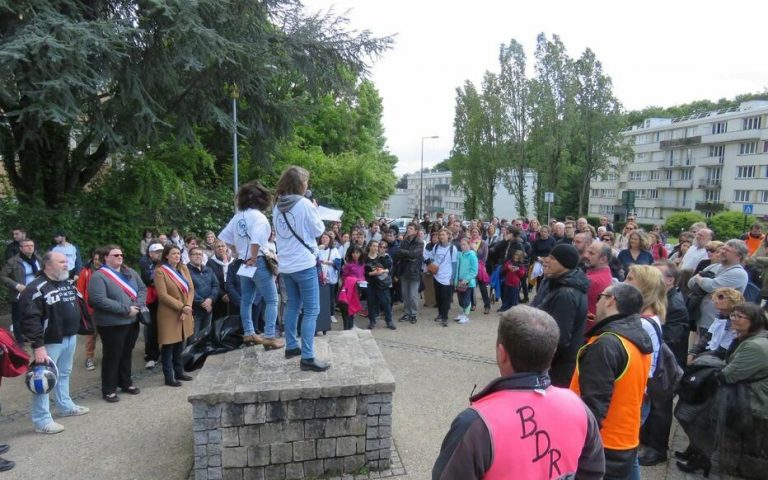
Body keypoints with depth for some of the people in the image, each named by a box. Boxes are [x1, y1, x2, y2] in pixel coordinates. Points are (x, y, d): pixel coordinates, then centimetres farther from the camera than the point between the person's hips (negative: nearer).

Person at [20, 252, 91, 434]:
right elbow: (30, 320, -23)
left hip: (70, 337, 8)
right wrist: (38, 345, -26)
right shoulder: (36, 289, -18)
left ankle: (65, 406, 38)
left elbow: (80, 305, 19)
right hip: (50, 342, -8)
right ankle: (42, 421, 8)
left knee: (64, 374, 22)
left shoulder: (68, 283, 9)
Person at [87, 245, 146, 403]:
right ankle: (109, 389, 16)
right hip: (112, 324, -6)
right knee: (112, 356, 3)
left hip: (132, 321, 6)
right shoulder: (99, 276, -13)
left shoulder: (130, 272, 8)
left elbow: (142, 289, 9)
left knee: (126, 354, 18)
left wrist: (138, 305, -11)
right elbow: (99, 300, -22)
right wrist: (126, 309, -21)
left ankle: (126, 383, 32)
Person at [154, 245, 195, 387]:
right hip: (169, 314, -6)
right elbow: (163, 295, -17)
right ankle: (169, 377, 12)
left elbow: (191, 289, 4)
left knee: (179, 344, 16)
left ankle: (179, 372, 28)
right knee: (168, 346, 3)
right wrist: (181, 307, -19)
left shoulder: (184, 268, 8)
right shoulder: (160, 271, -11)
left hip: (185, 313, 6)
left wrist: (187, 306, -10)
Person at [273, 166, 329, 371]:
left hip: (285, 265, 8)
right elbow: (318, 230, -7)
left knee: (292, 305, 20)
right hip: (304, 264, -7)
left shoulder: (277, 206, 6)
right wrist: (315, 211, 8)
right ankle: (307, 357, -4)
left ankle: (291, 346, 29)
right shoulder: (305, 204, -14)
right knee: (311, 311, -3)